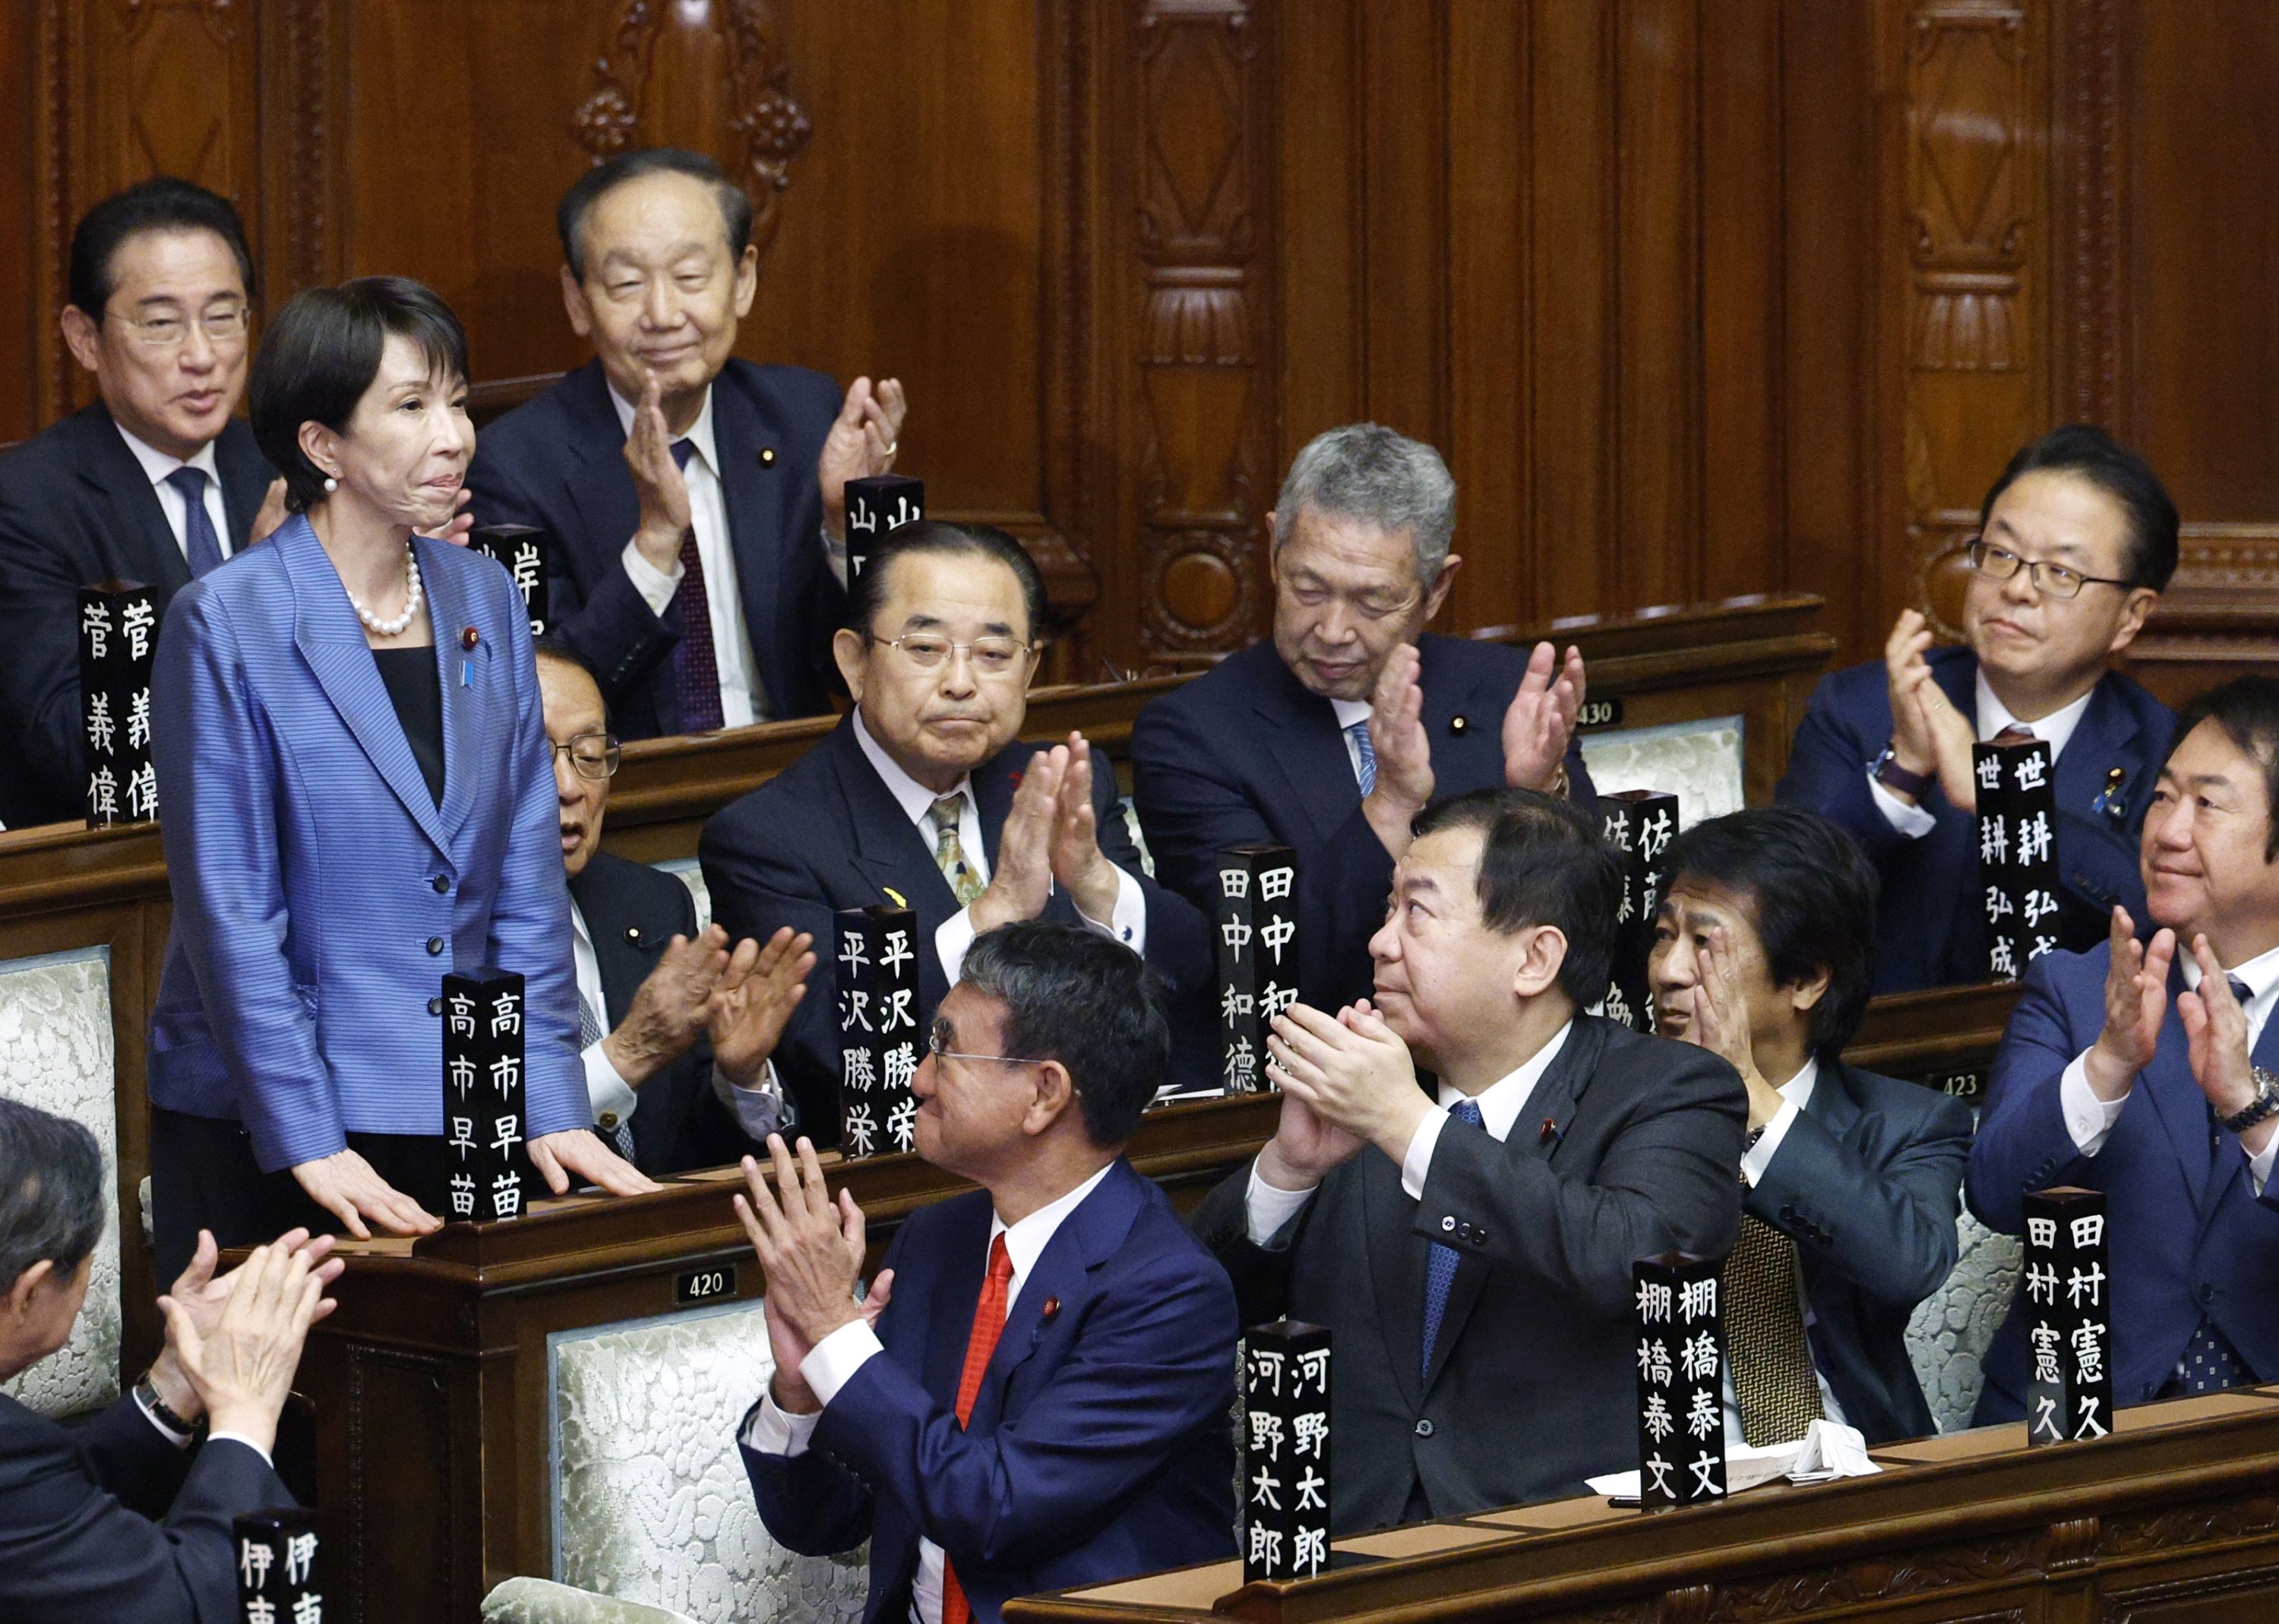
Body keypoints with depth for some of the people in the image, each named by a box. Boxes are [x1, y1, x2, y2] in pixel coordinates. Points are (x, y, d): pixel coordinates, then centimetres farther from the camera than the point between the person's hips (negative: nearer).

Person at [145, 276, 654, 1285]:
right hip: (259, 1127, -5)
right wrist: (309, 1145, -15)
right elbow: (228, 909, -11)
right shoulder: (226, 624, -10)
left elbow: (526, 878, 8)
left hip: (455, 1119, 5)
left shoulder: (481, 599, 7)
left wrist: (551, 1106, 0)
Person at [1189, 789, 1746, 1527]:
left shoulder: (1669, 1093, 2)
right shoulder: (1350, 1101, 17)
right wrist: (1289, 1163, -4)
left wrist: (1413, 1127, -16)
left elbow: (1639, 1265, -18)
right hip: (1353, 1555, 4)